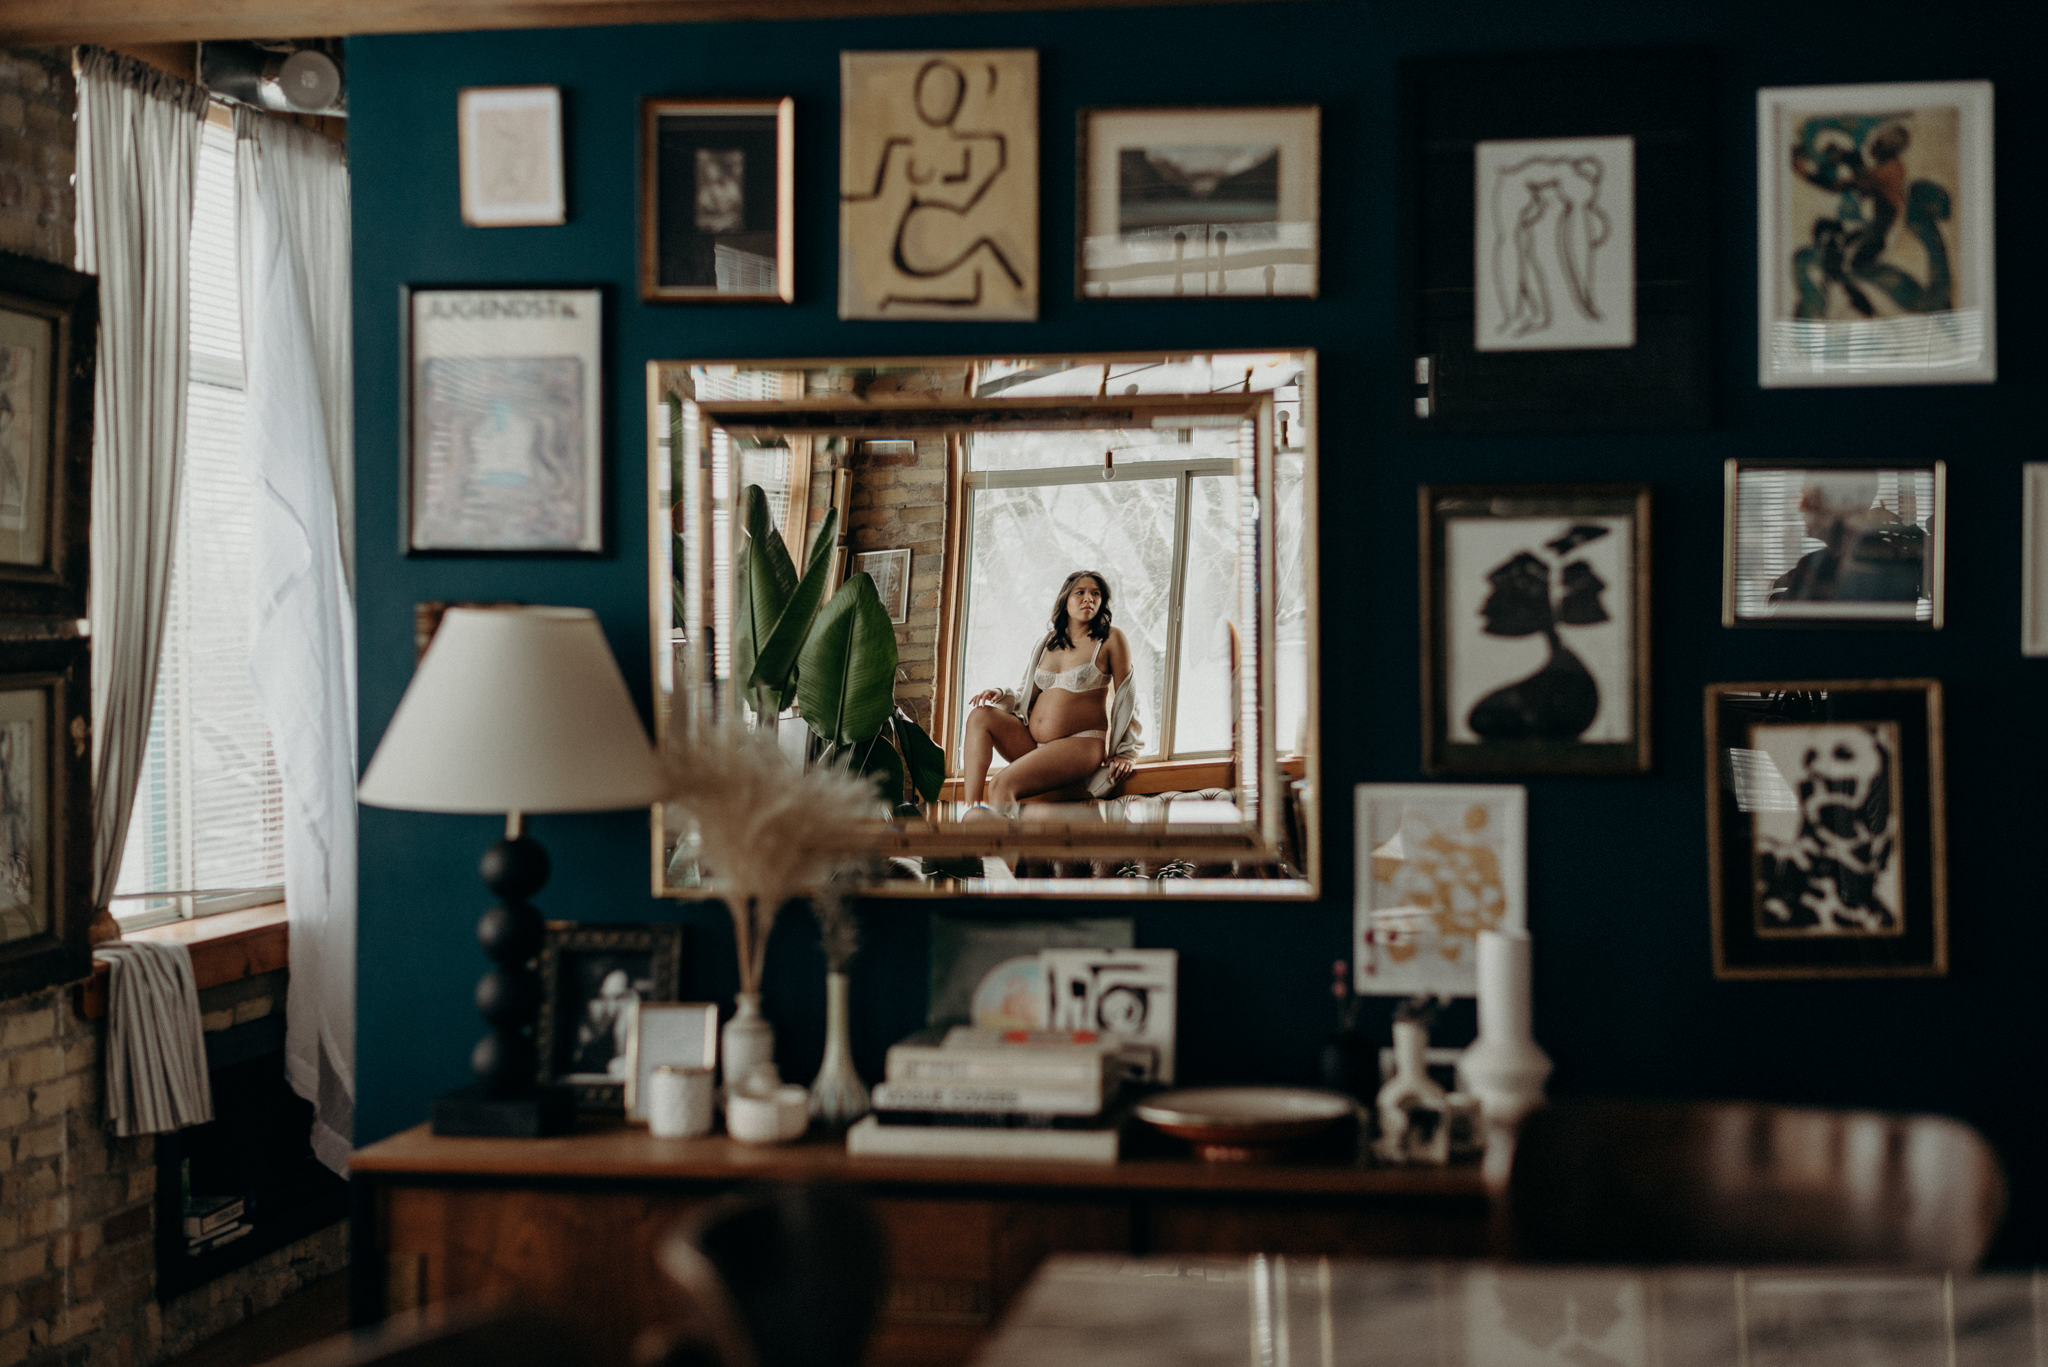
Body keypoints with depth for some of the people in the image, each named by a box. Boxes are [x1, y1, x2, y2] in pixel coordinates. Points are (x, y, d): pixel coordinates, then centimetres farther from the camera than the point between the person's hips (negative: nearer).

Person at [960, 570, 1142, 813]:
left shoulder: (1111, 640, 1)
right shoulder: (1050, 642, 17)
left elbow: (1126, 698, 2)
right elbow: (1028, 694, 21)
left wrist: (1127, 753, -2)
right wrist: (1001, 694, -1)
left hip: (1080, 743, -7)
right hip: (1031, 741, 7)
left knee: (1001, 785, -28)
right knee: (980, 715, -17)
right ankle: (972, 808, -29)